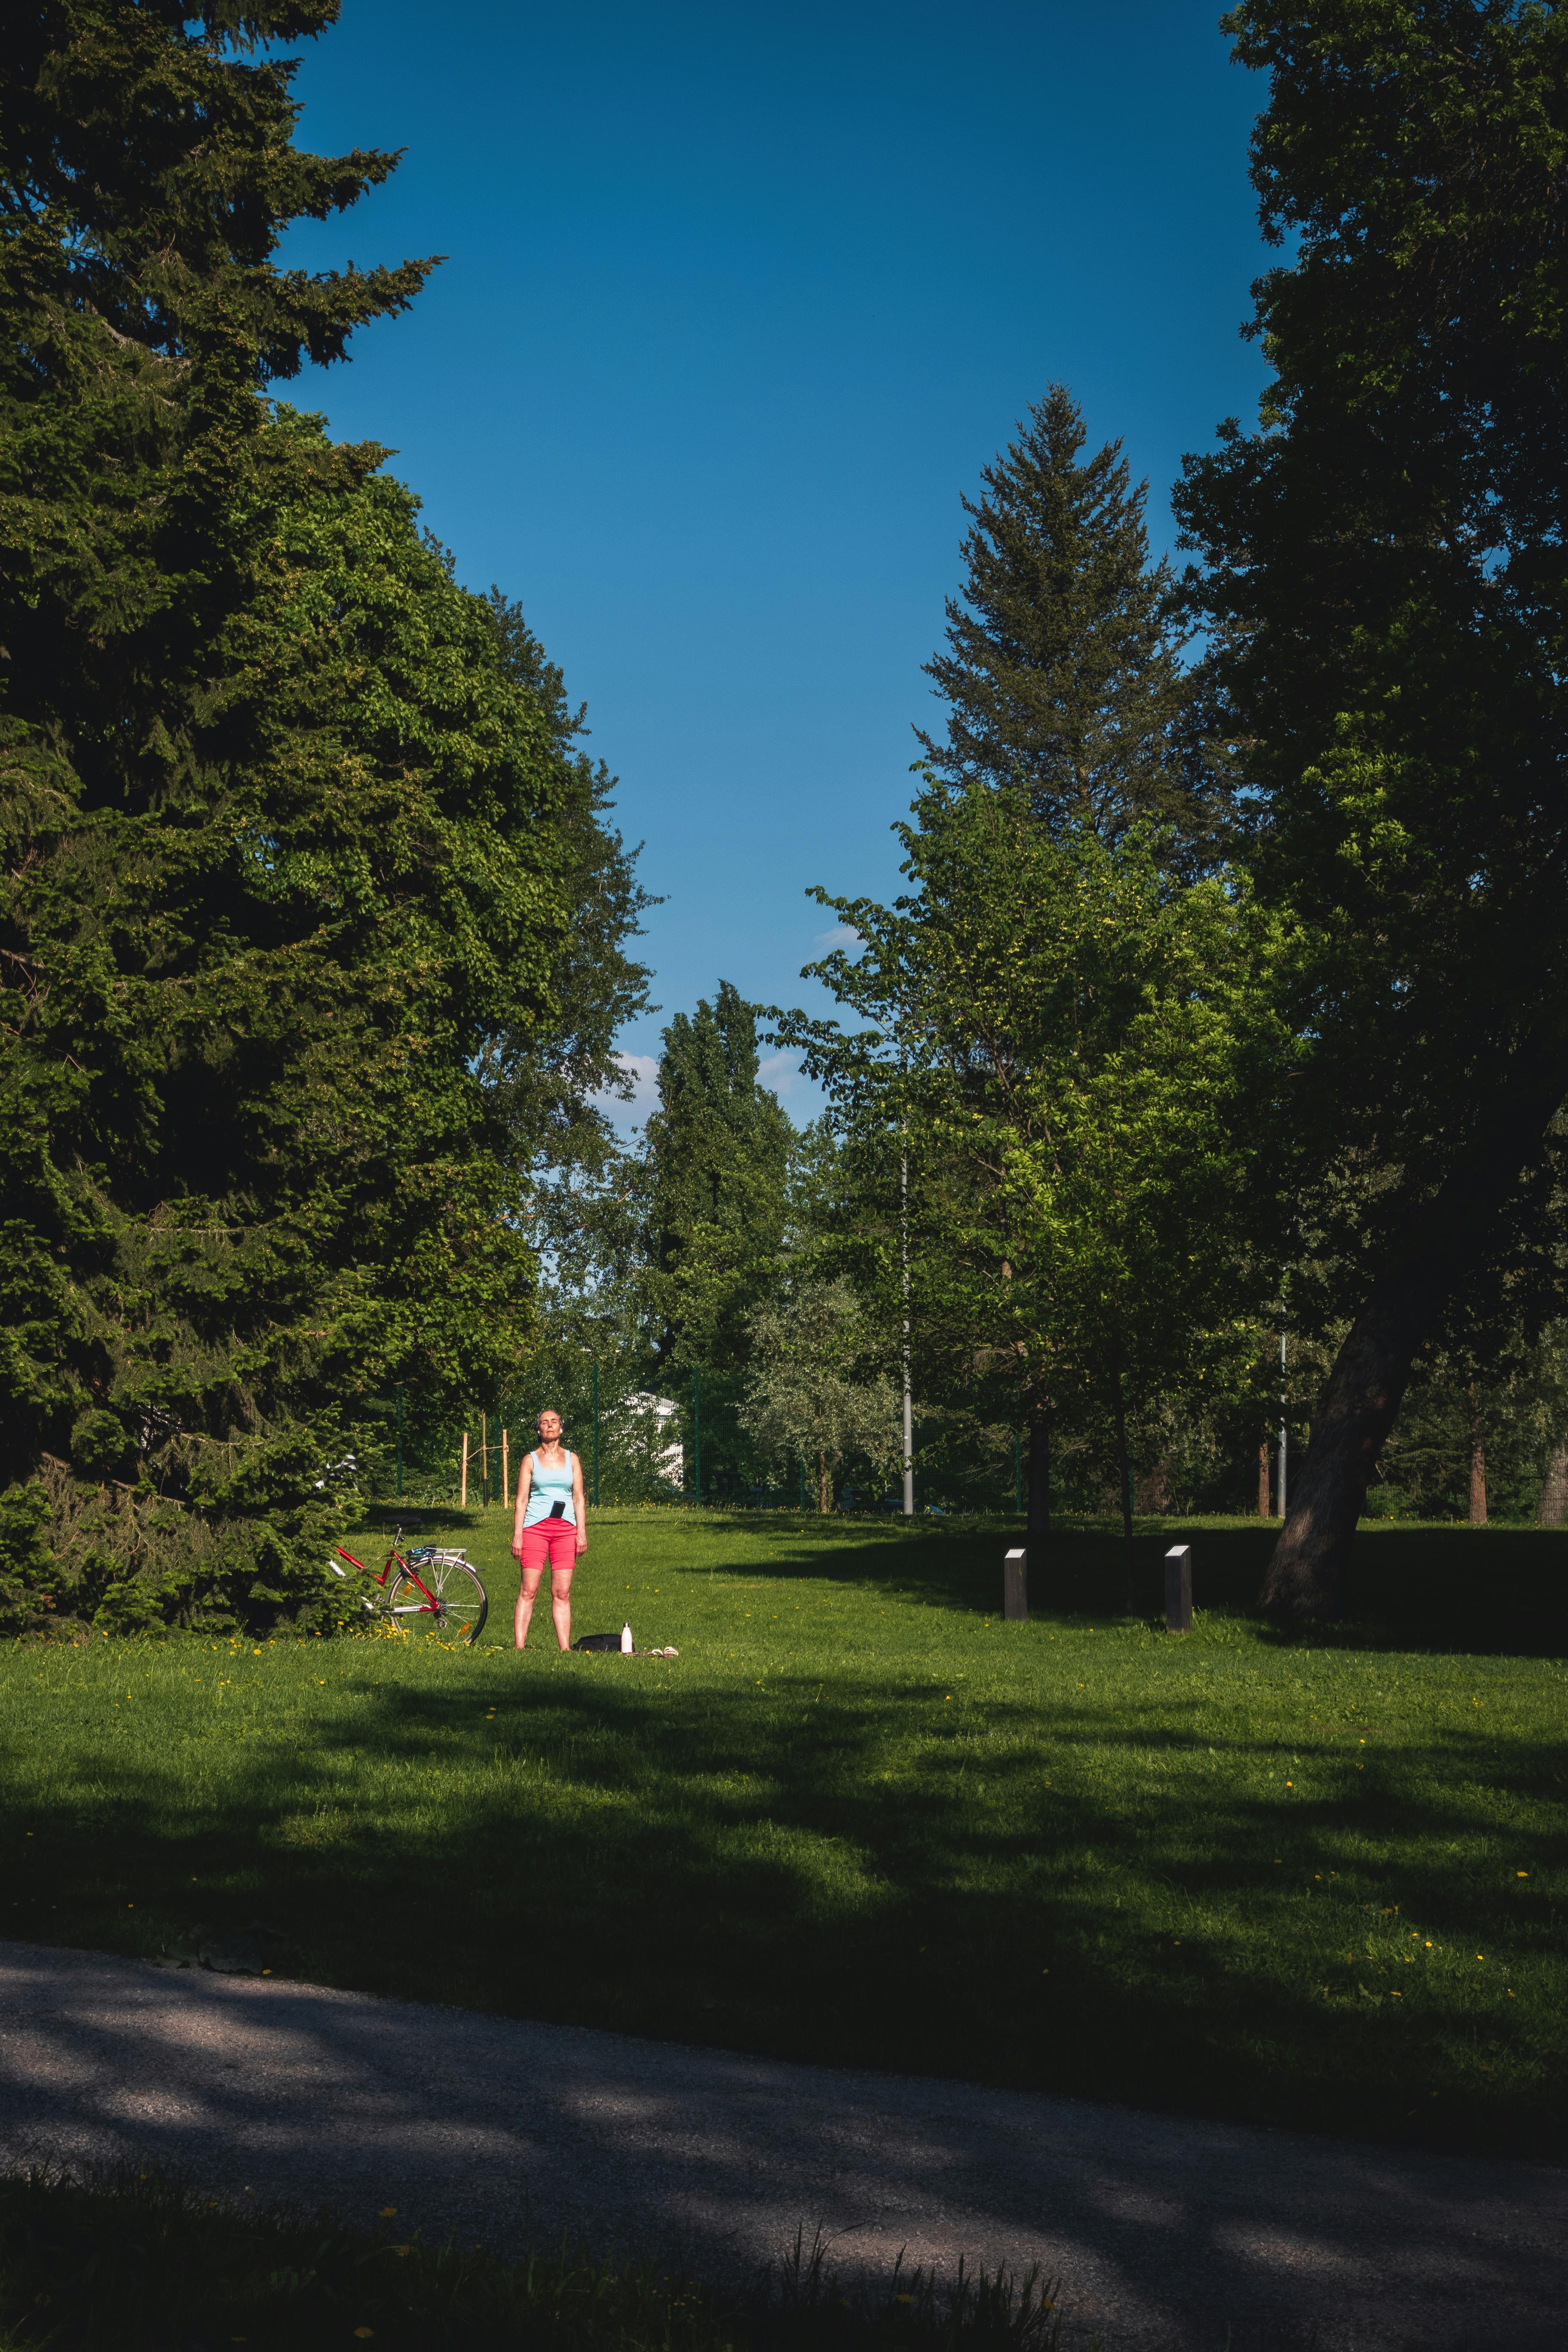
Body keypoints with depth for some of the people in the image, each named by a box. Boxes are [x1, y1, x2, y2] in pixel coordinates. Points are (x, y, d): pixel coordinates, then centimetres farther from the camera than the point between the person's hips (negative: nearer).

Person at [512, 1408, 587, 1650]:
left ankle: (566, 1649, 0)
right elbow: (521, 1500, 4)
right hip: (535, 1528, -2)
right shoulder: (531, 1460, 7)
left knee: (562, 1593, 0)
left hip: (566, 1530, 2)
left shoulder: (571, 1459, 13)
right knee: (529, 1591, -6)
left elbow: (578, 1498, 11)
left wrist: (582, 1533, 3)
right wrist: (517, 1536, -4)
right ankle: (520, 1647, -6)